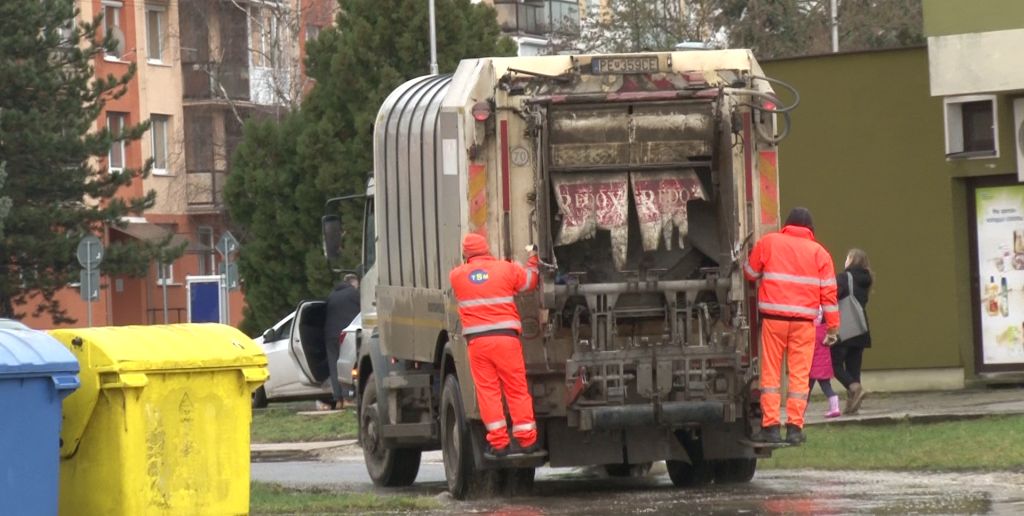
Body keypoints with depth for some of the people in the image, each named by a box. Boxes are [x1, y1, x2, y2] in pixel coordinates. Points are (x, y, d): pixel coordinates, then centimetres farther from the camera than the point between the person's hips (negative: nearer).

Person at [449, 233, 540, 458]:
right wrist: (533, 259, 35)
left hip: (476, 340, 0)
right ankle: (526, 439, 5)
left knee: (487, 391, 3)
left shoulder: (456, 275, 5)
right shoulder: (506, 269, 3)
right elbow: (530, 280, 18)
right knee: (517, 390, 5)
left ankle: (498, 442, 0)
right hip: (506, 337, 0)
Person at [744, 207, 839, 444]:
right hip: (804, 321, 0)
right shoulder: (819, 252, 7)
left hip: (773, 318, 0)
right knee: (800, 374, 2)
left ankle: (770, 426, -2)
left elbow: (751, 273, 14)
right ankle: (795, 427, -2)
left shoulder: (768, 242, 5)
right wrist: (833, 326, 8)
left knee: (771, 372, 4)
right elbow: (828, 291, 4)